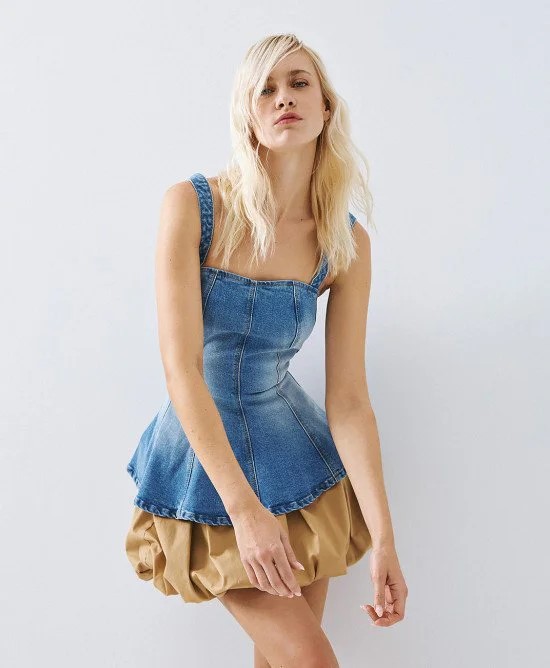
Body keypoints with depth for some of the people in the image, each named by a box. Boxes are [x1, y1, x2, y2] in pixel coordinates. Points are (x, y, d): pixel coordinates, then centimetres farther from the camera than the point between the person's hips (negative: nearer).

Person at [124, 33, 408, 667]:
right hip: (205, 457, -3)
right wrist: (243, 507, -26)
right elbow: (181, 367, -21)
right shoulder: (191, 204, -16)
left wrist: (383, 538, -13)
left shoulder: (347, 243, -7)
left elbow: (348, 400, -7)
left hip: (292, 448, 3)